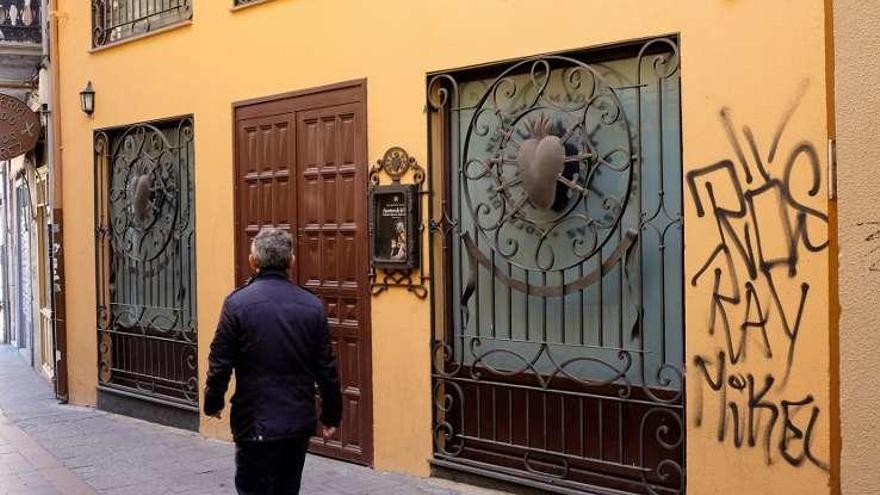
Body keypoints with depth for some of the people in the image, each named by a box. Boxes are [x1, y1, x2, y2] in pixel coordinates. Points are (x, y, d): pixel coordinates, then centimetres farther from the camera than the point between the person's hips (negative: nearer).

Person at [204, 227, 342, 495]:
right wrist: (331, 414, 14)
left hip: (256, 424, -4)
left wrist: (213, 403, 10)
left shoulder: (237, 303, -11)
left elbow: (220, 363, -8)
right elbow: (326, 369, 2)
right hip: (300, 422, 4)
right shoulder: (312, 306, -1)